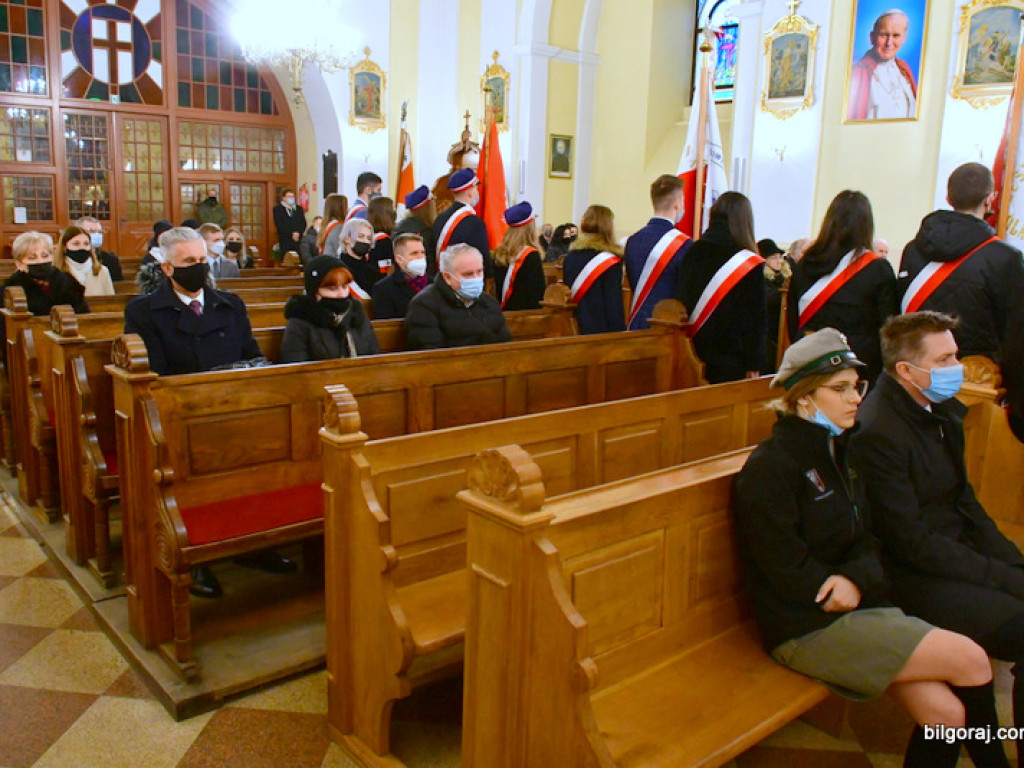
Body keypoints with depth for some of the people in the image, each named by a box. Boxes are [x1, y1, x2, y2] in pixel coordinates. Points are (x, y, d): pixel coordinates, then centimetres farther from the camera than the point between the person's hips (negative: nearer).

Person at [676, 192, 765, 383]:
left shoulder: (692, 254, 0)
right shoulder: (751, 265, -11)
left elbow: (681, 303, 6)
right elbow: (756, 319, -7)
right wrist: (754, 365, 0)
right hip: (730, 362, -4)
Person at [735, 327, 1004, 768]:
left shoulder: (837, 453, 12)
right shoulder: (769, 468, -14)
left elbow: (864, 541, 9)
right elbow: (789, 571, -16)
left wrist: (857, 578, -12)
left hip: (855, 609, 7)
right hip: (806, 628, -7)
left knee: (947, 712, -8)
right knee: (971, 660, -9)